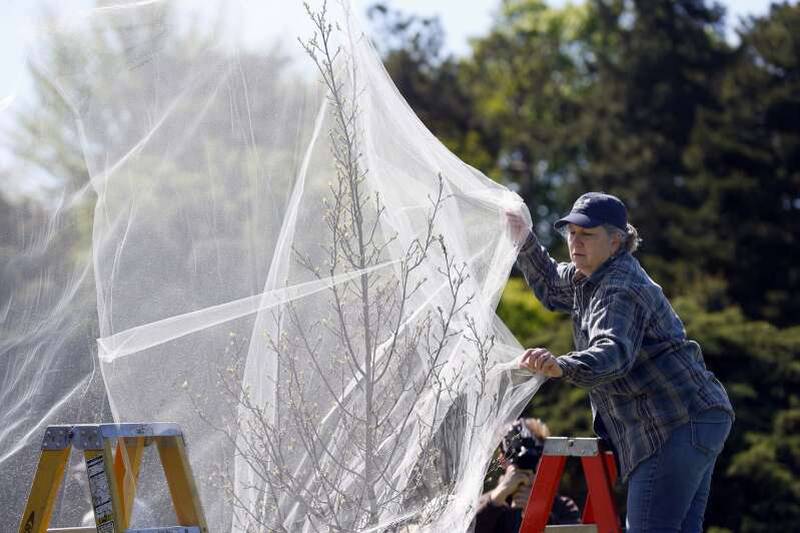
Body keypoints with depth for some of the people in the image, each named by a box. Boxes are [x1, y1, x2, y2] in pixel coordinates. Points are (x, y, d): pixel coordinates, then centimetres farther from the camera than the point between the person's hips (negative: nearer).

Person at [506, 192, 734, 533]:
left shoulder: (623, 289, -17)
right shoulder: (587, 278, 16)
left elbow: (613, 353, -34)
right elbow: (551, 288, 37)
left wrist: (561, 367, -53)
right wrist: (525, 242, 23)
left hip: (678, 424, -11)